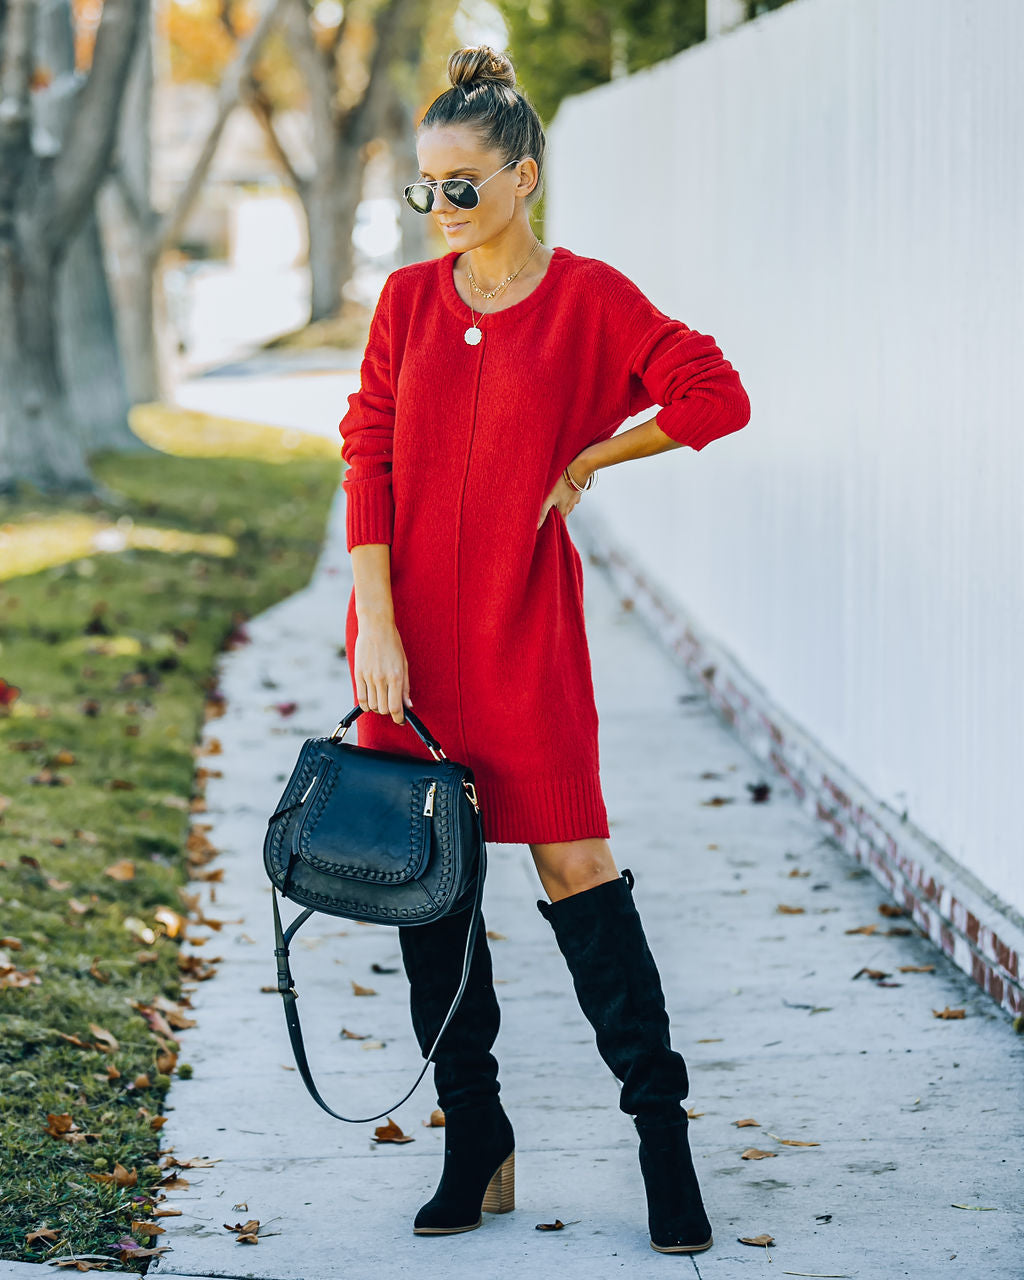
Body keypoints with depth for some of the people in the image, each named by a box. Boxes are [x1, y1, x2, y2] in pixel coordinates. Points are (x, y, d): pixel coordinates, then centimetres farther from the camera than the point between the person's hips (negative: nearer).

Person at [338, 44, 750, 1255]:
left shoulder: (589, 298, -4)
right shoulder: (408, 298, 6)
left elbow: (717, 397, -4)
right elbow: (369, 457, 2)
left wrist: (585, 459, 0)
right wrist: (376, 626, -7)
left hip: (524, 622, -4)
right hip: (408, 623, 4)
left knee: (575, 861, -5)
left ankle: (660, 1127, 5)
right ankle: (477, 1151, 14)